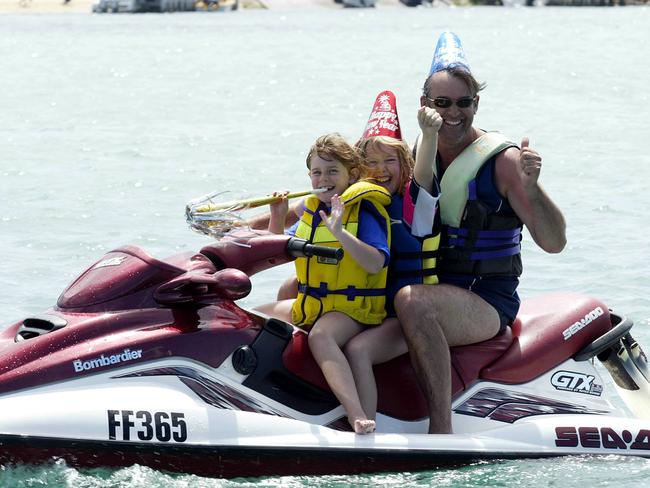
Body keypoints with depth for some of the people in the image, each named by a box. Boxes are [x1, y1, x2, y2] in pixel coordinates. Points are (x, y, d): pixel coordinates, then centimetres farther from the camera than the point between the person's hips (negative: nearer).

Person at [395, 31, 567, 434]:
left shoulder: (501, 160, -12)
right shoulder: (419, 150, 7)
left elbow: (554, 243, -18)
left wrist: (530, 187, -35)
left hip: (487, 302, -7)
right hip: (429, 286, 7)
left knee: (413, 302, -40)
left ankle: (442, 431, -38)